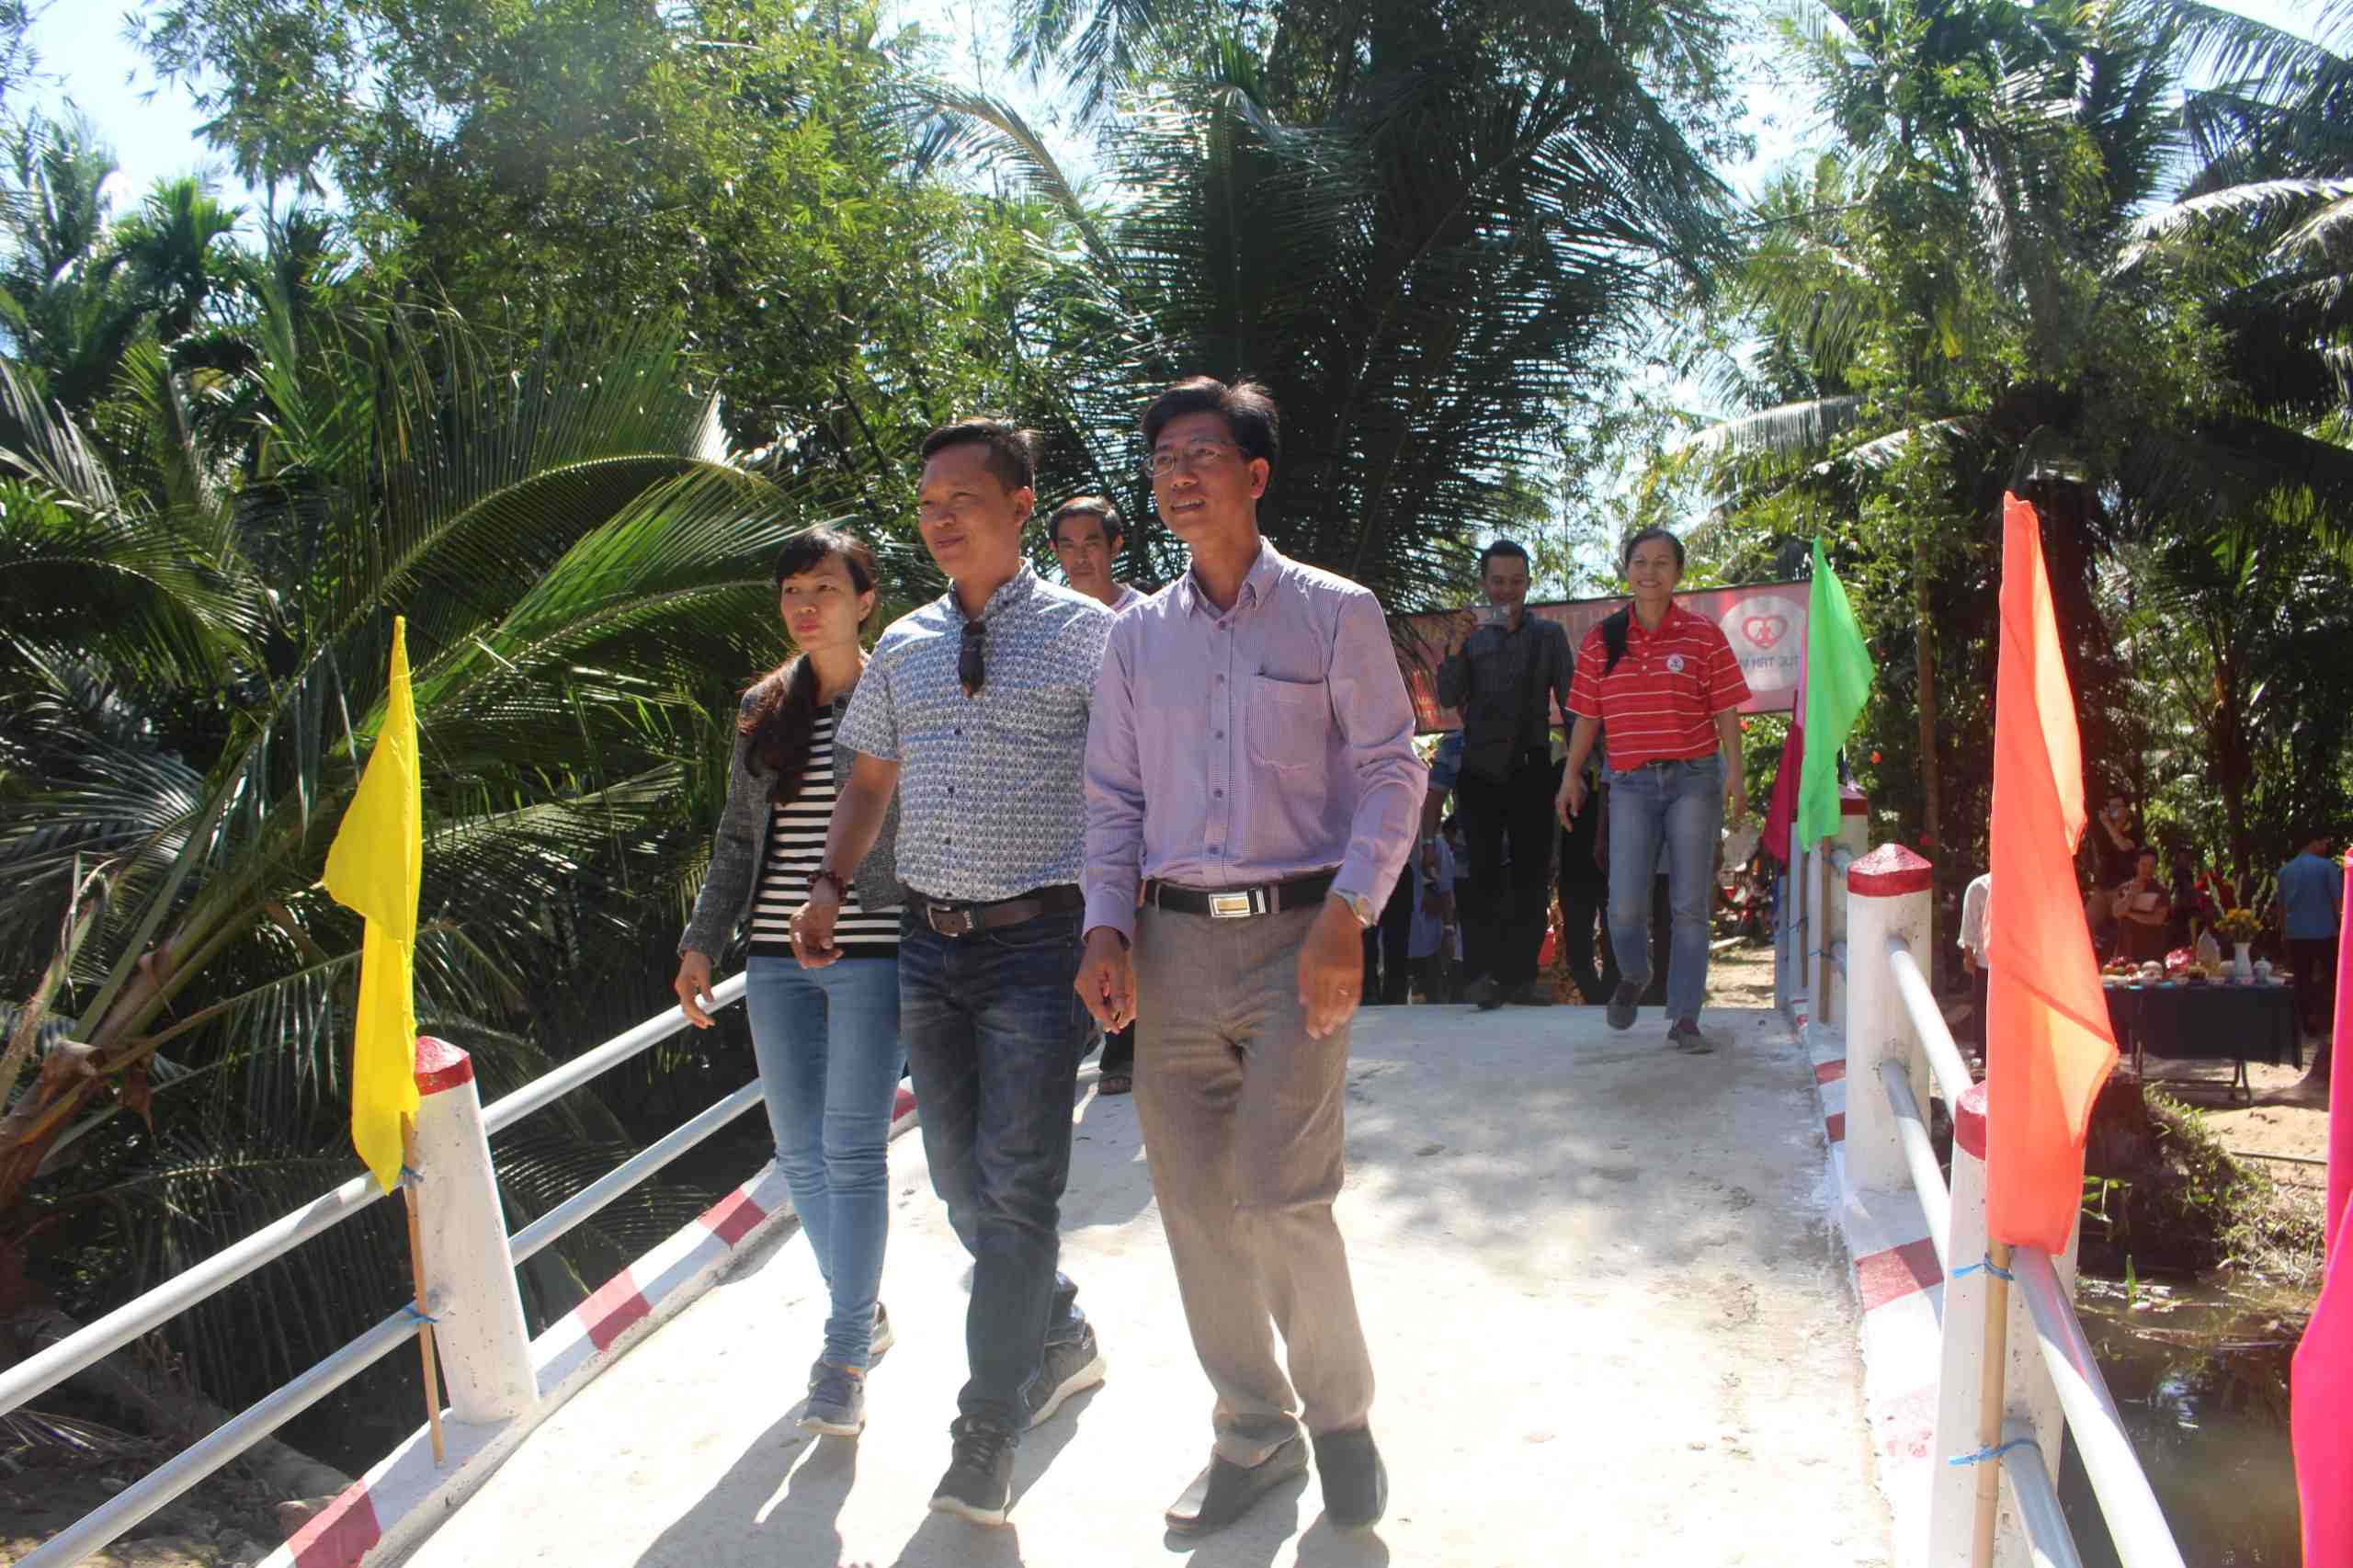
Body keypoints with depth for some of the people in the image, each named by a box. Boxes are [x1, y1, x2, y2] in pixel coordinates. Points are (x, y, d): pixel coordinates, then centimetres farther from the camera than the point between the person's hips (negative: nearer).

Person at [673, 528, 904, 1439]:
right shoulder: (762, 709, 12)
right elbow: (739, 838, 16)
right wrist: (702, 943, 11)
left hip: (872, 951, -5)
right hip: (777, 956, 5)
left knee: (852, 1149, -5)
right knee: (800, 1152, 9)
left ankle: (846, 1355, 5)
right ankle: (861, 1311, 28)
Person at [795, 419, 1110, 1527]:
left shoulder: (1084, 633, -5)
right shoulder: (903, 646, 11)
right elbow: (870, 779, 19)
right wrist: (829, 885, 5)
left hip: (1036, 938, -6)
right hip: (928, 938, 6)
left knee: (1015, 1185, -4)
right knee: (960, 1177, 14)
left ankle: (988, 1434, 10)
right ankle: (1059, 1338, 37)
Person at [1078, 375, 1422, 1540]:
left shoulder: (1335, 614, 1)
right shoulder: (1136, 636, 12)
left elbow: (1393, 774, -2)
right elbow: (1114, 798, 13)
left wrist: (1344, 917, -15)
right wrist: (1107, 927, -1)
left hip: (1296, 936, -4)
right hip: (1172, 944, 4)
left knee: (1282, 1201, -8)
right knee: (1196, 1206, 8)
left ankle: (1340, 1417, 20)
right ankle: (1253, 1432, 27)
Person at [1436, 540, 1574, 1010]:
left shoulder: (1548, 635, 9)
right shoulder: (1472, 634, 10)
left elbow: (1569, 699, 7)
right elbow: (1448, 698, -1)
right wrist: (1456, 646, -16)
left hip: (1531, 765, 0)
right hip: (1481, 767, 0)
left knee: (1532, 870, -1)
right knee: (1484, 869, -5)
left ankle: (1521, 975, 2)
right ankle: (1492, 971, -4)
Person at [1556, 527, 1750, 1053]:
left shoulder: (1703, 635, 1)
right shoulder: (1601, 640, 6)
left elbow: (1726, 710, 0)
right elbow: (1587, 715, 11)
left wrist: (1735, 772, -7)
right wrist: (1572, 775, 8)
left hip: (1694, 778, -1)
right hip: (1631, 782, 1)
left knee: (1690, 905, 1)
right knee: (1626, 904, -6)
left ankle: (1684, 1020, 8)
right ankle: (1633, 974, 27)